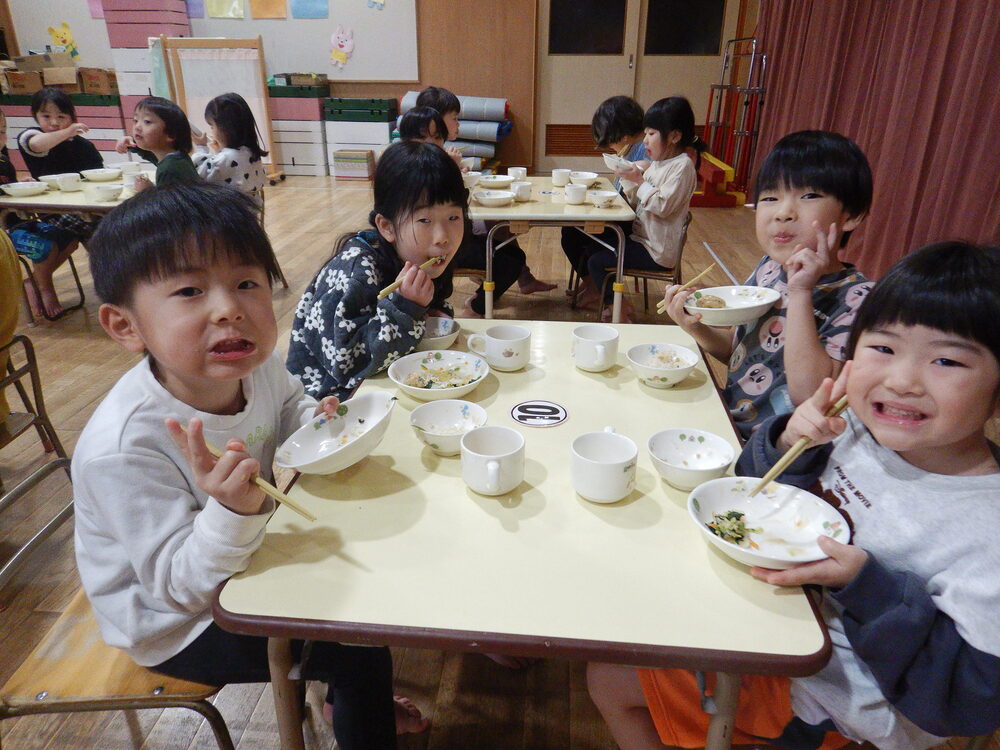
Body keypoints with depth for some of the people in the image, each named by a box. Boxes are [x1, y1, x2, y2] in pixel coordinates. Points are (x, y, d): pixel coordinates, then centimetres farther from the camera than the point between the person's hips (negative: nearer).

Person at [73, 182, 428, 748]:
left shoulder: (258, 364, -17)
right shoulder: (122, 450, -37)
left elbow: (288, 406, 9)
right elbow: (180, 585, -30)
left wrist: (313, 419, -14)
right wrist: (233, 512, -49)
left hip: (243, 552, 7)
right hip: (178, 623, -7)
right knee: (362, 647, -10)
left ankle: (351, 699, 45)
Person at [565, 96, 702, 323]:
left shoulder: (682, 167, -15)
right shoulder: (657, 162, 12)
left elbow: (663, 206, -25)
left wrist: (639, 180, -22)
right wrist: (629, 179, -1)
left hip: (657, 250, -10)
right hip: (638, 234, 10)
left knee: (596, 261, -19)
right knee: (576, 237, 9)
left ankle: (618, 311, -1)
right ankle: (592, 287, 25)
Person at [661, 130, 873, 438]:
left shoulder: (857, 299, -18)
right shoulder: (768, 267, 2)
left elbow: (809, 393, -29)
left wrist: (800, 293, -31)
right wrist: (698, 328, -7)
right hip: (726, 424, 7)